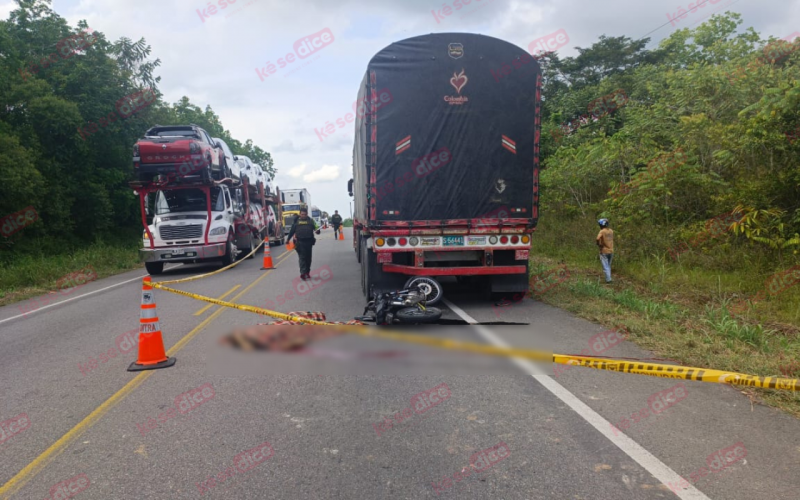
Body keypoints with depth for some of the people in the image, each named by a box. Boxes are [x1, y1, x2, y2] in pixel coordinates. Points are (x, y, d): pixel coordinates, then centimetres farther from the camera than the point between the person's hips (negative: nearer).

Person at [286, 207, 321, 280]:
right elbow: (292, 231, 14)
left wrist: (317, 230, -18)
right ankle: (303, 272, -17)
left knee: (308, 258, 9)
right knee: (302, 257, -10)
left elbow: (316, 227, 7)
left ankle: (307, 272, 21)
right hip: (300, 242, -2)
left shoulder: (311, 220, 9)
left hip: (309, 241, 2)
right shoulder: (296, 221, 8)